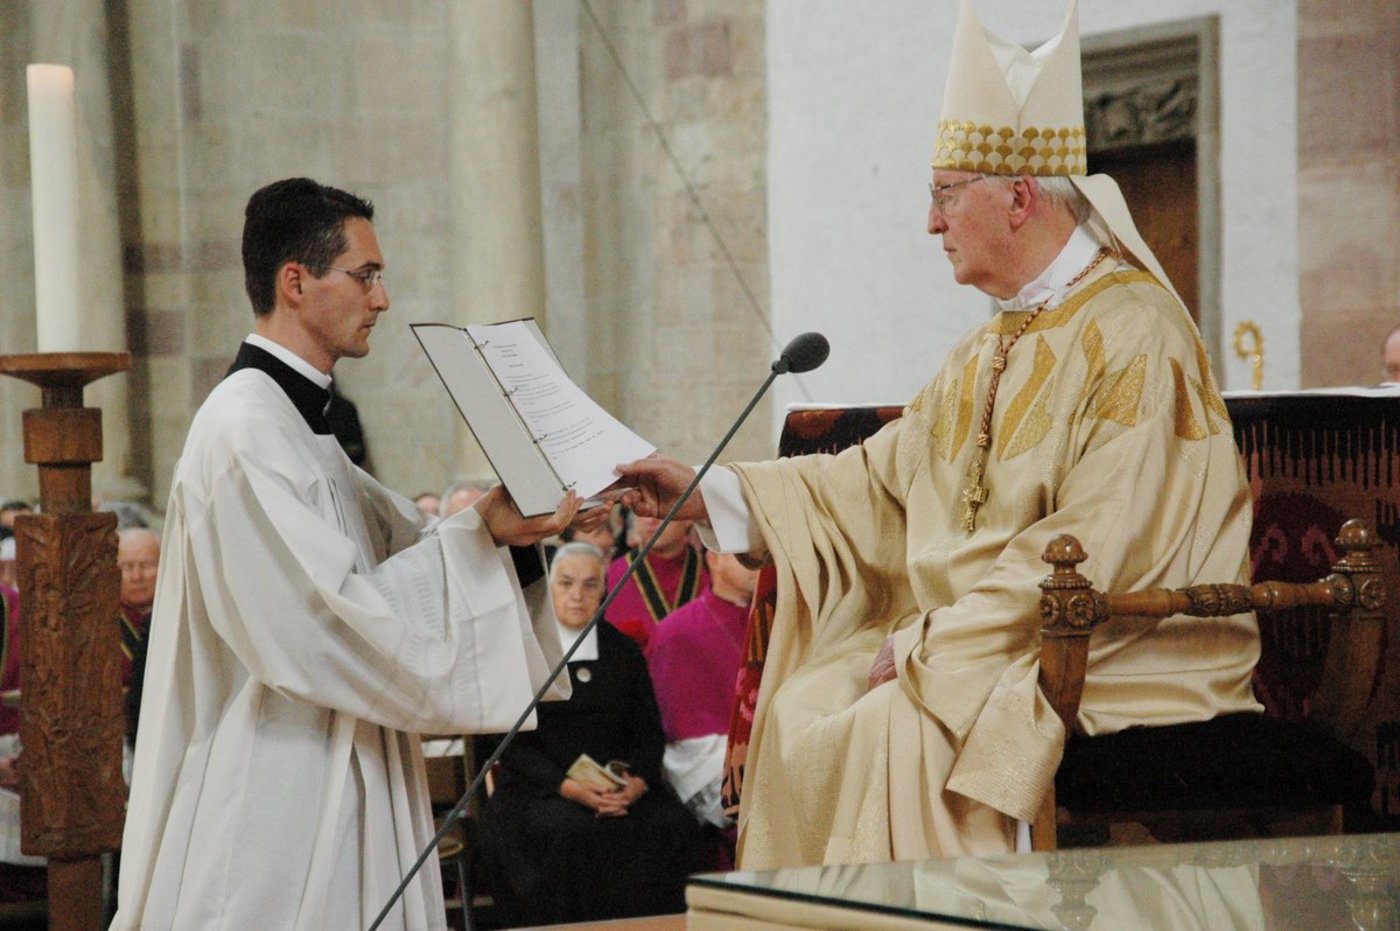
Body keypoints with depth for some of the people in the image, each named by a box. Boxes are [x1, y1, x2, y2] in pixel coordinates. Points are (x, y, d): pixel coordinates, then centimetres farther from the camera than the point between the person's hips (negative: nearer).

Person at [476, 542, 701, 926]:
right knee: (565, 831, -36)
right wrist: (566, 786, -17)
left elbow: (650, 732, 11)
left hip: (621, 789, 3)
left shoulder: (624, 652, 16)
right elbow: (511, 743, -2)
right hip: (540, 789, -3)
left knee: (675, 827, -27)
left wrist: (638, 782, -11)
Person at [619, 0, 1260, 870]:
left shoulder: (1132, 335, -14)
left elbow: (1091, 553, -22)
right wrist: (707, 493, 8)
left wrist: (927, 642, -19)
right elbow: (879, 482, 16)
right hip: (985, 645, 9)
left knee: (901, 727, -28)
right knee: (803, 710, -6)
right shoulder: (992, 351, 17)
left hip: (1113, 661, -9)